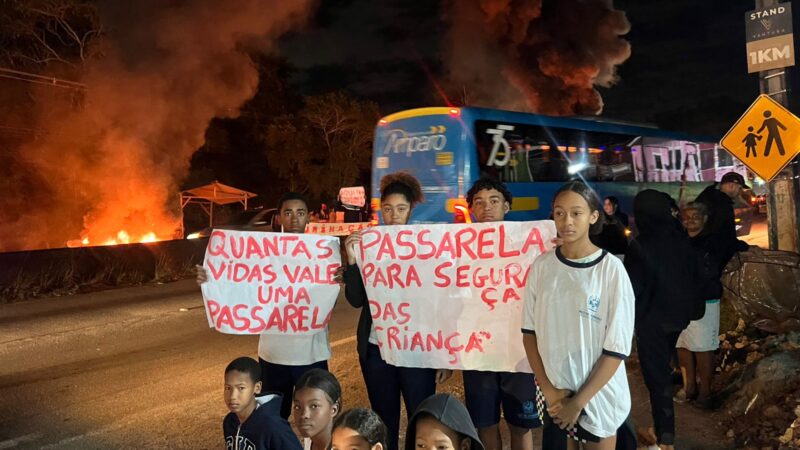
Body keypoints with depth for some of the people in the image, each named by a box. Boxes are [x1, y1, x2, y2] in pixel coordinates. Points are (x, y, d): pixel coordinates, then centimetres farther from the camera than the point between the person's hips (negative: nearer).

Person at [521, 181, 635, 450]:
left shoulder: (612, 269, -13)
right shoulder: (542, 266, -4)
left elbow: (618, 347, -11)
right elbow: (529, 331, 2)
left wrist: (578, 402, -11)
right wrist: (548, 388, -6)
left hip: (599, 393, -2)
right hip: (552, 393, 3)